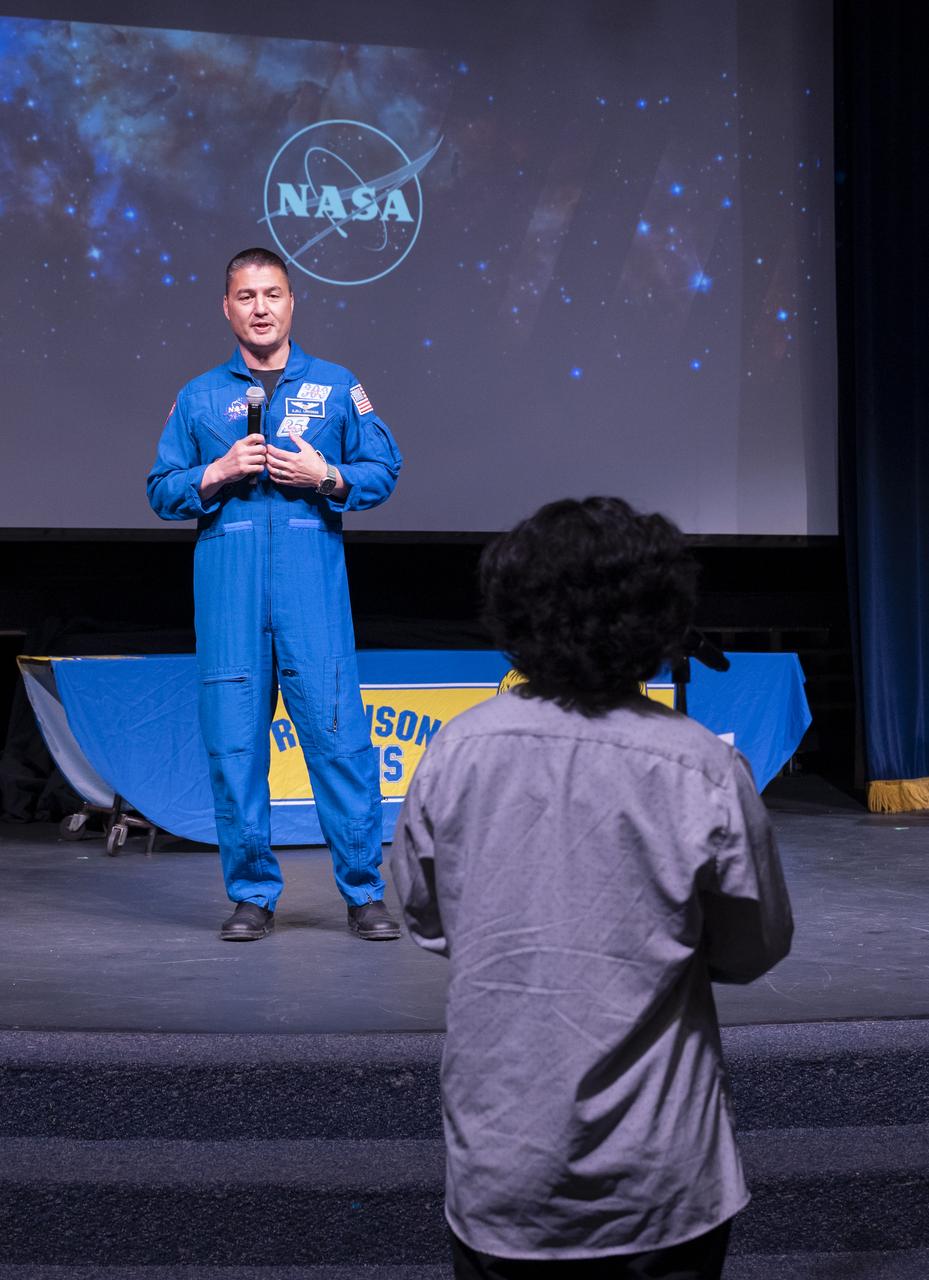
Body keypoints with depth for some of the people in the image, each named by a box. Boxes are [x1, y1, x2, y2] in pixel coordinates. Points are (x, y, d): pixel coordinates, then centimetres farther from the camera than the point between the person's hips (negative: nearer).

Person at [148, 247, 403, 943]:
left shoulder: (337, 386, 11)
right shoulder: (199, 397, 14)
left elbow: (384, 469, 10)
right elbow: (163, 491, 13)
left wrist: (327, 477, -7)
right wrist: (218, 474, -5)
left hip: (313, 579, -1)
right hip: (227, 584, 1)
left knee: (337, 730, -7)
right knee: (233, 738, -1)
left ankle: (364, 892, 1)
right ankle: (253, 894, 10)